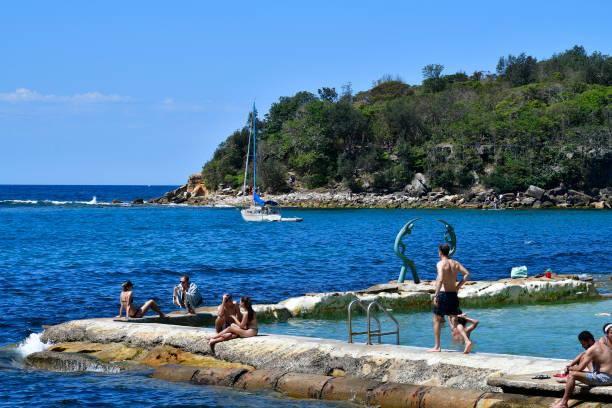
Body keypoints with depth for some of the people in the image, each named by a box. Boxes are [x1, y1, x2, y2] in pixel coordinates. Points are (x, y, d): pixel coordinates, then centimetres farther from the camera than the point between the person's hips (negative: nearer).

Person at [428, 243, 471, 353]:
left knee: (436, 319, 10)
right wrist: (458, 286, 8)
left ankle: (437, 347, 11)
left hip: (444, 294, -5)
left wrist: (436, 295, -22)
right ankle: (467, 341, -12)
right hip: (453, 294, 5)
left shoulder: (441, 264, -10)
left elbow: (440, 279, -23)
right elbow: (467, 273, 2)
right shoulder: (455, 263, 9)